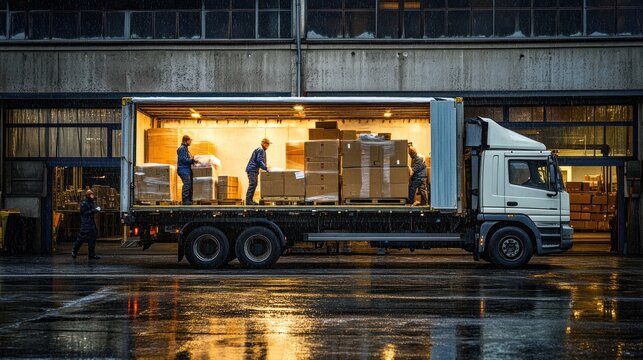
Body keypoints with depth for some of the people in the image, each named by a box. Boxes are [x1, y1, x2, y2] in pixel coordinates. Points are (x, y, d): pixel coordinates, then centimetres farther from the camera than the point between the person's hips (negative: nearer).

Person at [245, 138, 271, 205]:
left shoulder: (262, 151, 22)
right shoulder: (260, 150, -10)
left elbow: (261, 162, 26)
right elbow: (259, 161, -20)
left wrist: (266, 168, 13)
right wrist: (266, 168, -20)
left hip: (254, 170, 11)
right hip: (252, 170, -11)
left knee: (254, 185, 10)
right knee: (252, 184, -15)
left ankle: (249, 200, 12)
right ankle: (248, 200, -19)